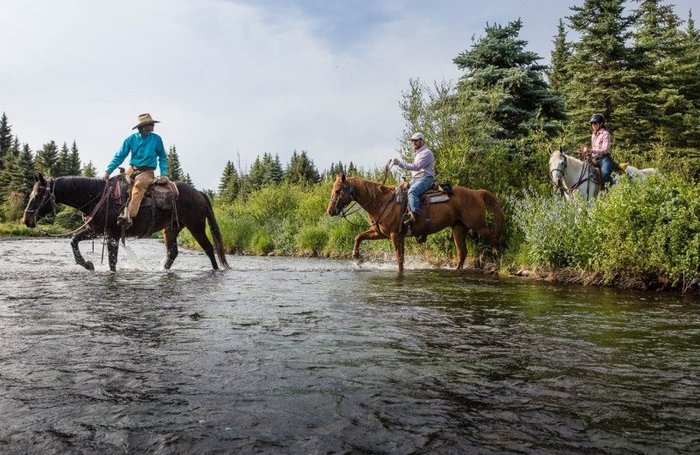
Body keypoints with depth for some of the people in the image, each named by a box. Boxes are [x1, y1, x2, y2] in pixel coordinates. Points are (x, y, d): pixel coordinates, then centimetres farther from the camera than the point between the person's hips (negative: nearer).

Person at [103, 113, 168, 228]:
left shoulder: (156, 139, 2)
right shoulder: (131, 139, 3)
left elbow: (162, 158, 12)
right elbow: (119, 156, 3)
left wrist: (163, 173, 0)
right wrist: (108, 171, -7)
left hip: (147, 172, -5)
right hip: (132, 169, 5)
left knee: (139, 184, -33)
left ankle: (129, 216, -48)